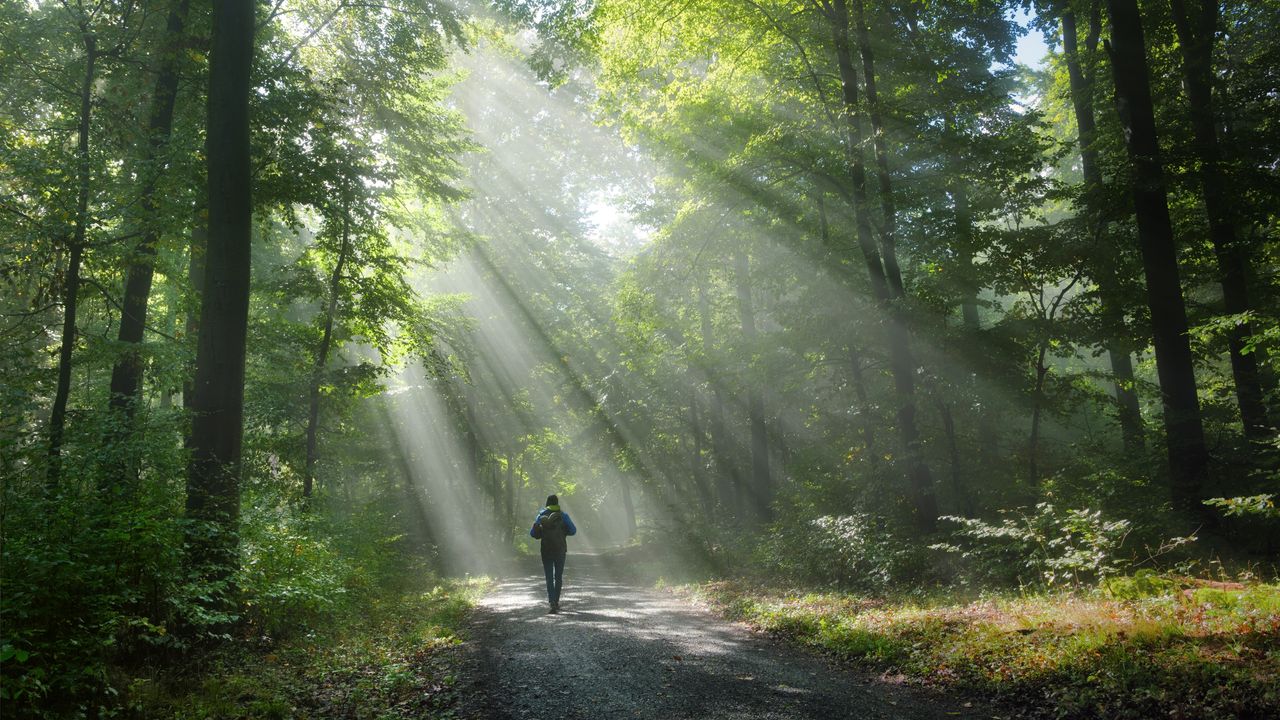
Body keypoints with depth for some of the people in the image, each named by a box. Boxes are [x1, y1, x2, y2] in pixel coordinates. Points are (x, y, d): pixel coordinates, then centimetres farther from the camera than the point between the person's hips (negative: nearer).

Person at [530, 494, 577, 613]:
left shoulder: (541, 516, 0)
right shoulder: (563, 515, -2)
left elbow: (532, 533, -1)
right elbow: (573, 531, -6)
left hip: (546, 551, 0)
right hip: (560, 550, 0)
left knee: (549, 578, 2)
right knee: (558, 577, 15)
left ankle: (552, 602, -15)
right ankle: (556, 601, 21)